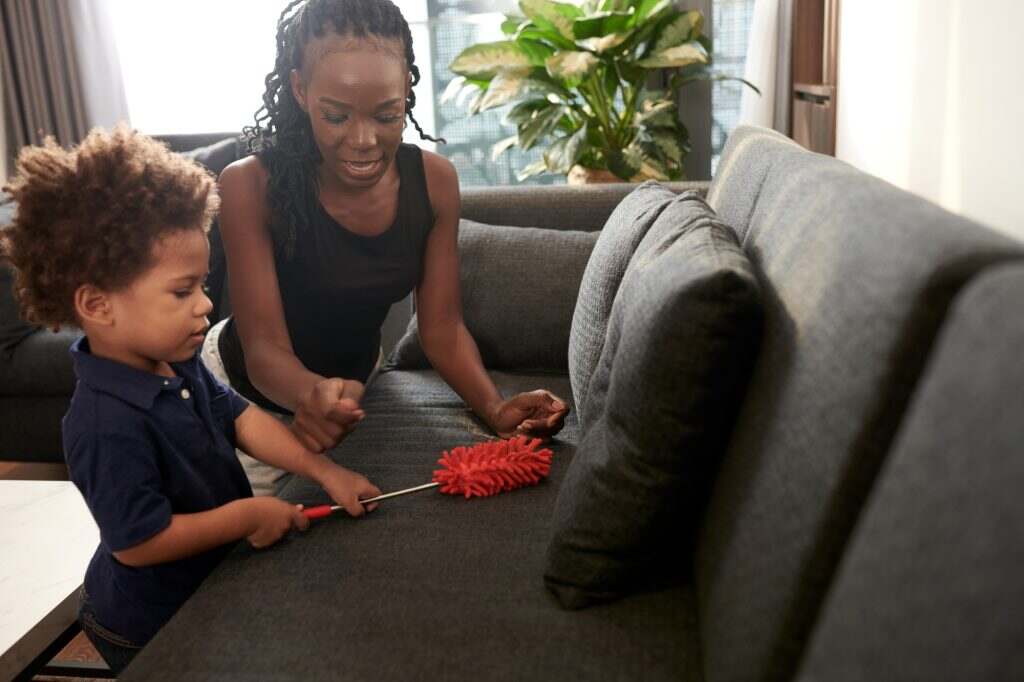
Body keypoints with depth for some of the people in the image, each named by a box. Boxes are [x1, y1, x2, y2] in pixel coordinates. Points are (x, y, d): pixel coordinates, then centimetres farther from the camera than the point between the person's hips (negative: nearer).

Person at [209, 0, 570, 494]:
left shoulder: (434, 180, -19)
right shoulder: (250, 186, -30)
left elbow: (441, 325, -14)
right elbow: (265, 349, -31)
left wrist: (494, 408, -32)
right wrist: (312, 394, -55)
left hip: (356, 378, 4)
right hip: (249, 389, -3)